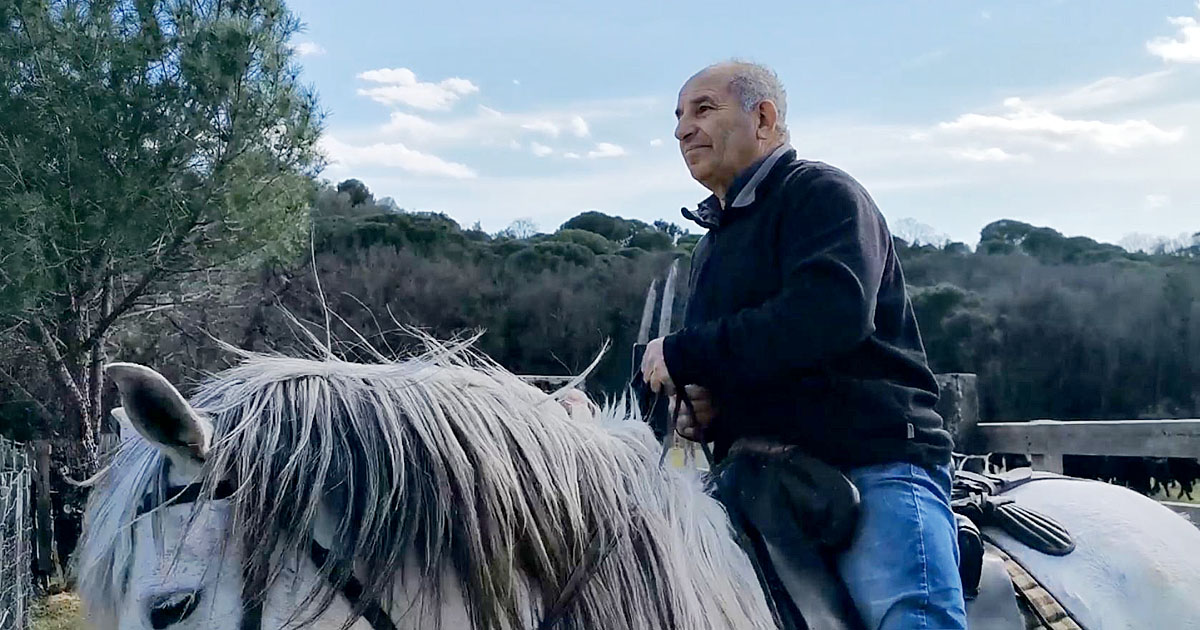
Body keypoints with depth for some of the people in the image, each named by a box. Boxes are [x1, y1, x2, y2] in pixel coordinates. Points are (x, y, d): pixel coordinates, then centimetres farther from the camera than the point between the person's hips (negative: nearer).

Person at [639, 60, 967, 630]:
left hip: (874, 460, -8)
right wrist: (698, 410, 8)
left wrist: (682, 354, -16)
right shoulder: (711, 246, 25)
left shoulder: (823, 193, -2)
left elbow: (829, 315, -22)